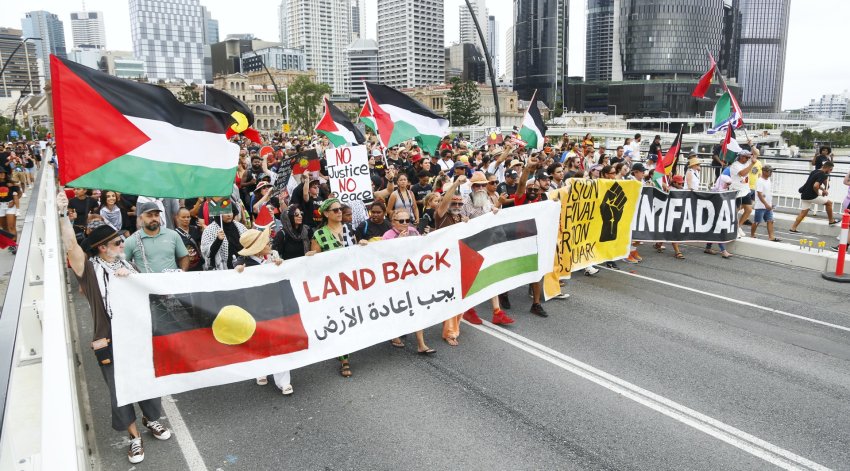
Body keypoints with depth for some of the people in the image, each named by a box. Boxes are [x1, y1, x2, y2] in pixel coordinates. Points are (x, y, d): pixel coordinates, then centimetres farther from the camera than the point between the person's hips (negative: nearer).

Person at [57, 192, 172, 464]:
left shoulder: (125, 265, 8)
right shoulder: (89, 269, -9)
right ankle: (134, 436, 24)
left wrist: (130, 278, -16)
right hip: (109, 342, -4)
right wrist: (63, 214, -38)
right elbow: (71, 245, -26)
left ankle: (150, 420, 40)